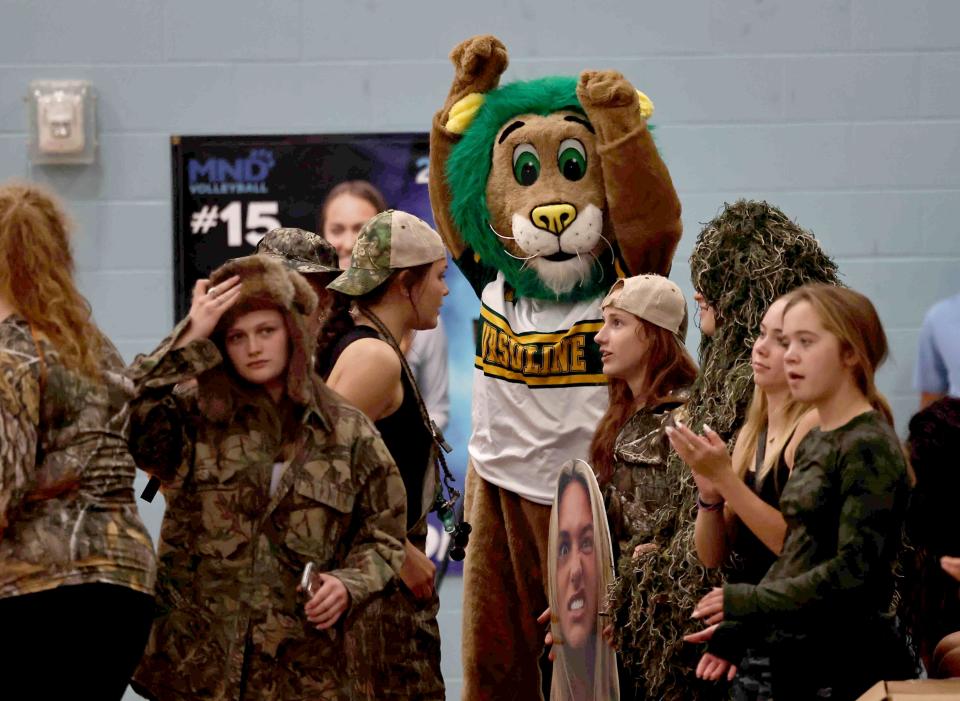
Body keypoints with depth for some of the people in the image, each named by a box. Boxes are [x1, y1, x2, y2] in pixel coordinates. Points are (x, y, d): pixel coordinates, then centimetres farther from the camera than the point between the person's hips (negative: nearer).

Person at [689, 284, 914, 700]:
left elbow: (853, 568, -20)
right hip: (795, 658, 8)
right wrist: (737, 632, 9)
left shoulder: (869, 447, -13)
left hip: (849, 666, -8)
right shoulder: (813, 443, 13)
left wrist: (744, 602, -15)